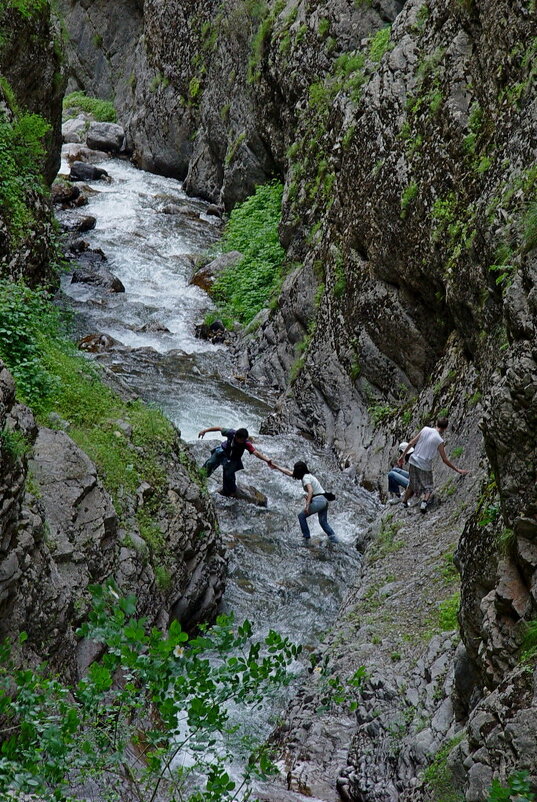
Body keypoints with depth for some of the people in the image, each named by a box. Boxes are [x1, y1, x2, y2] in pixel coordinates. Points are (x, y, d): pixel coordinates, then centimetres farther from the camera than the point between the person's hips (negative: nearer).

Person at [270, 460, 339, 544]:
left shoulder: (305, 478, -11)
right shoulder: (307, 475, 17)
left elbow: (310, 491, -26)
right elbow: (289, 473, 26)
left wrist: (307, 506, -32)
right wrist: (276, 467, 28)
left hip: (318, 501, -9)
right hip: (324, 500, 9)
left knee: (301, 516, 2)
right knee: (323, 521, 15)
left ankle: (307, 537, 0)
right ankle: (333, 537, 4)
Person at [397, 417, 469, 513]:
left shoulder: (425, 429, -2)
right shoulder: (440, 441, -12)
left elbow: (411, 443, 2)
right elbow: (445, 460, -8)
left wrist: (402, 456, 12)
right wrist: (458, 470, 1)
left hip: (413, 462, 4)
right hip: (425, 466, -4)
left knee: (412, 485, 24)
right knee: (428, 489, 9)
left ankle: (404, 503, 31)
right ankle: (424, 502, -18)